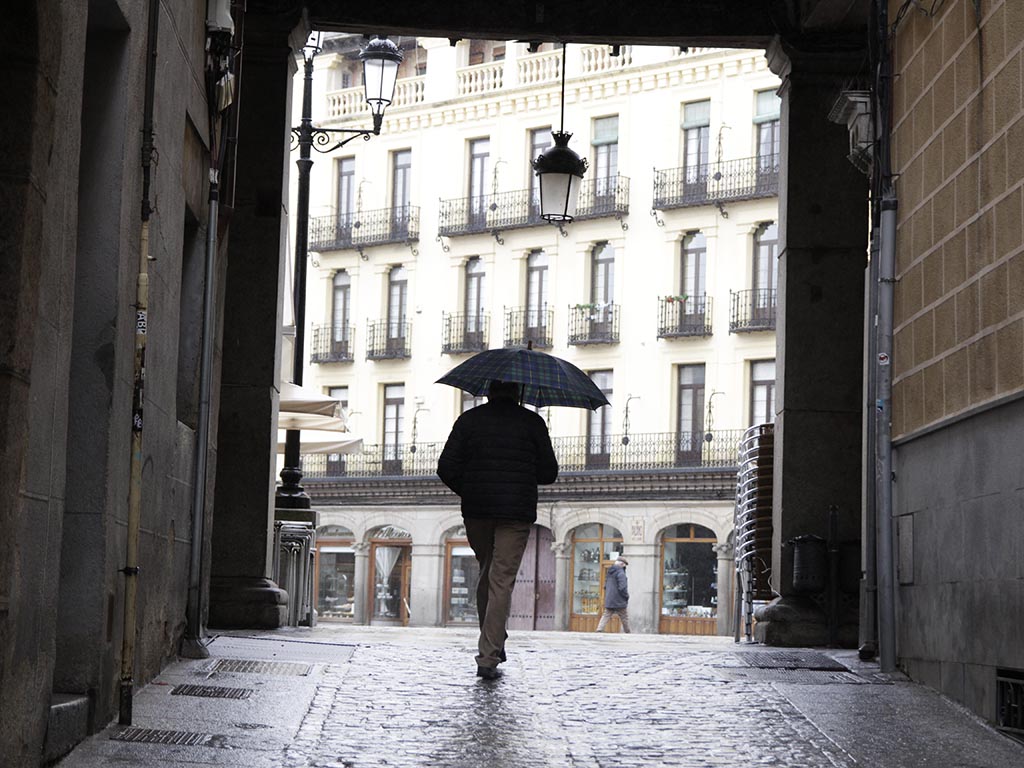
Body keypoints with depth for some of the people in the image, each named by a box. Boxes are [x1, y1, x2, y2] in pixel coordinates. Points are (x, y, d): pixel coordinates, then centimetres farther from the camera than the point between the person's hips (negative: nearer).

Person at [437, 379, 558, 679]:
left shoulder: (469, 420, 5)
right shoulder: (532, 422, 1)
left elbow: (447, 468, 0)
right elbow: (548, 473, 1)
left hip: (476, 511, 2)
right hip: (516, 511, -2)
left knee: (487, 573, 20)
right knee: (502, 581, -3)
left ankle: (494, 645, 24)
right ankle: (488, 658, -10)